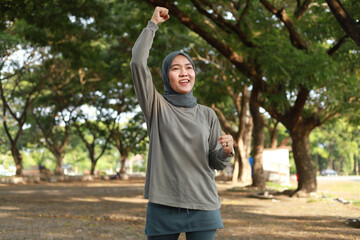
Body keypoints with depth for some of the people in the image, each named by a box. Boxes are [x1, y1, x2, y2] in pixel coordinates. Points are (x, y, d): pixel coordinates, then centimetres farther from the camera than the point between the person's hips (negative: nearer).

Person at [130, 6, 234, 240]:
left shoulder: (208, 115, 11)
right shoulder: (157, 106, 4)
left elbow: (216, 162, 12)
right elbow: (138, 63, -8)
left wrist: (227, 152, -11)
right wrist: (152, 25, 0)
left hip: (203, 206, 2)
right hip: (164, 205, -2)